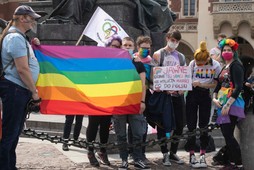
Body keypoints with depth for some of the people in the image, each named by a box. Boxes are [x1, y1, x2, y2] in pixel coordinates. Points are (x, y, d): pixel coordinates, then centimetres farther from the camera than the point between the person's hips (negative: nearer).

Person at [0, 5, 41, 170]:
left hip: (20, 90, 11)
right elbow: (22, 69, -20)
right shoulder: (15, 38, -15)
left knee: (15, 131, 15)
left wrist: (33, 46, 17)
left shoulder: (20, 37, 18)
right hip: (14, 89, -11)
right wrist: (34, 92, -14)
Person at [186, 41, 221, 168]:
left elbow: (215, 84, -8)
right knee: (191, 127, -1)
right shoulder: (192, 63, -9)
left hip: (205, 96, 0)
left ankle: (202, 156, 9)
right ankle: (192, 156, 5)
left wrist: (200, 84, -21)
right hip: (192, 95, 0)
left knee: (204, 127, 3)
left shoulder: (215, 65, -11)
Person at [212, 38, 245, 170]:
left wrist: (228, 105, -21)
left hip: (232, 104, -9)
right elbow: (218, 85, 24)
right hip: (223, 104, 9)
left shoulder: (236, 65, -8)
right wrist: (214, 98, 4)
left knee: (228, 135, -13)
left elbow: (238, 87, -17)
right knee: (226, 134, 9)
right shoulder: (224, 68, 19)